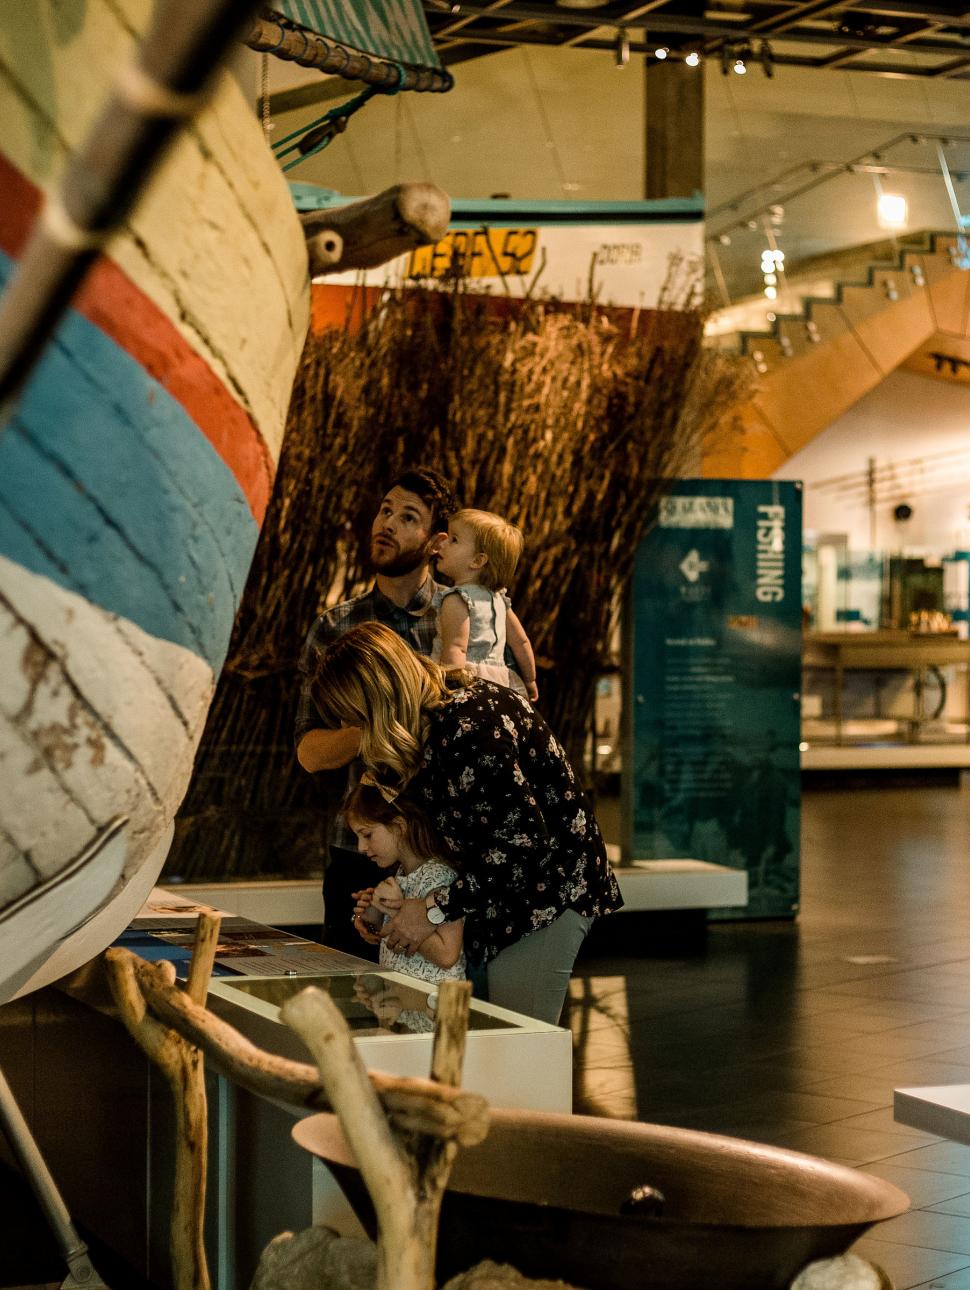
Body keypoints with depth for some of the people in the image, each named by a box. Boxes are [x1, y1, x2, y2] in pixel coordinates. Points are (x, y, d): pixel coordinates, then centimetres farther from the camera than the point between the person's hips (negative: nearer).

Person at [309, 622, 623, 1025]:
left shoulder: (468, 726, -25)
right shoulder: (430, 722, 5)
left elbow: (525, 843, -26)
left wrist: (435, 909, -20)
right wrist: (389, 898, 2)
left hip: (544, 892, -9)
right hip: (497, 891, 9)